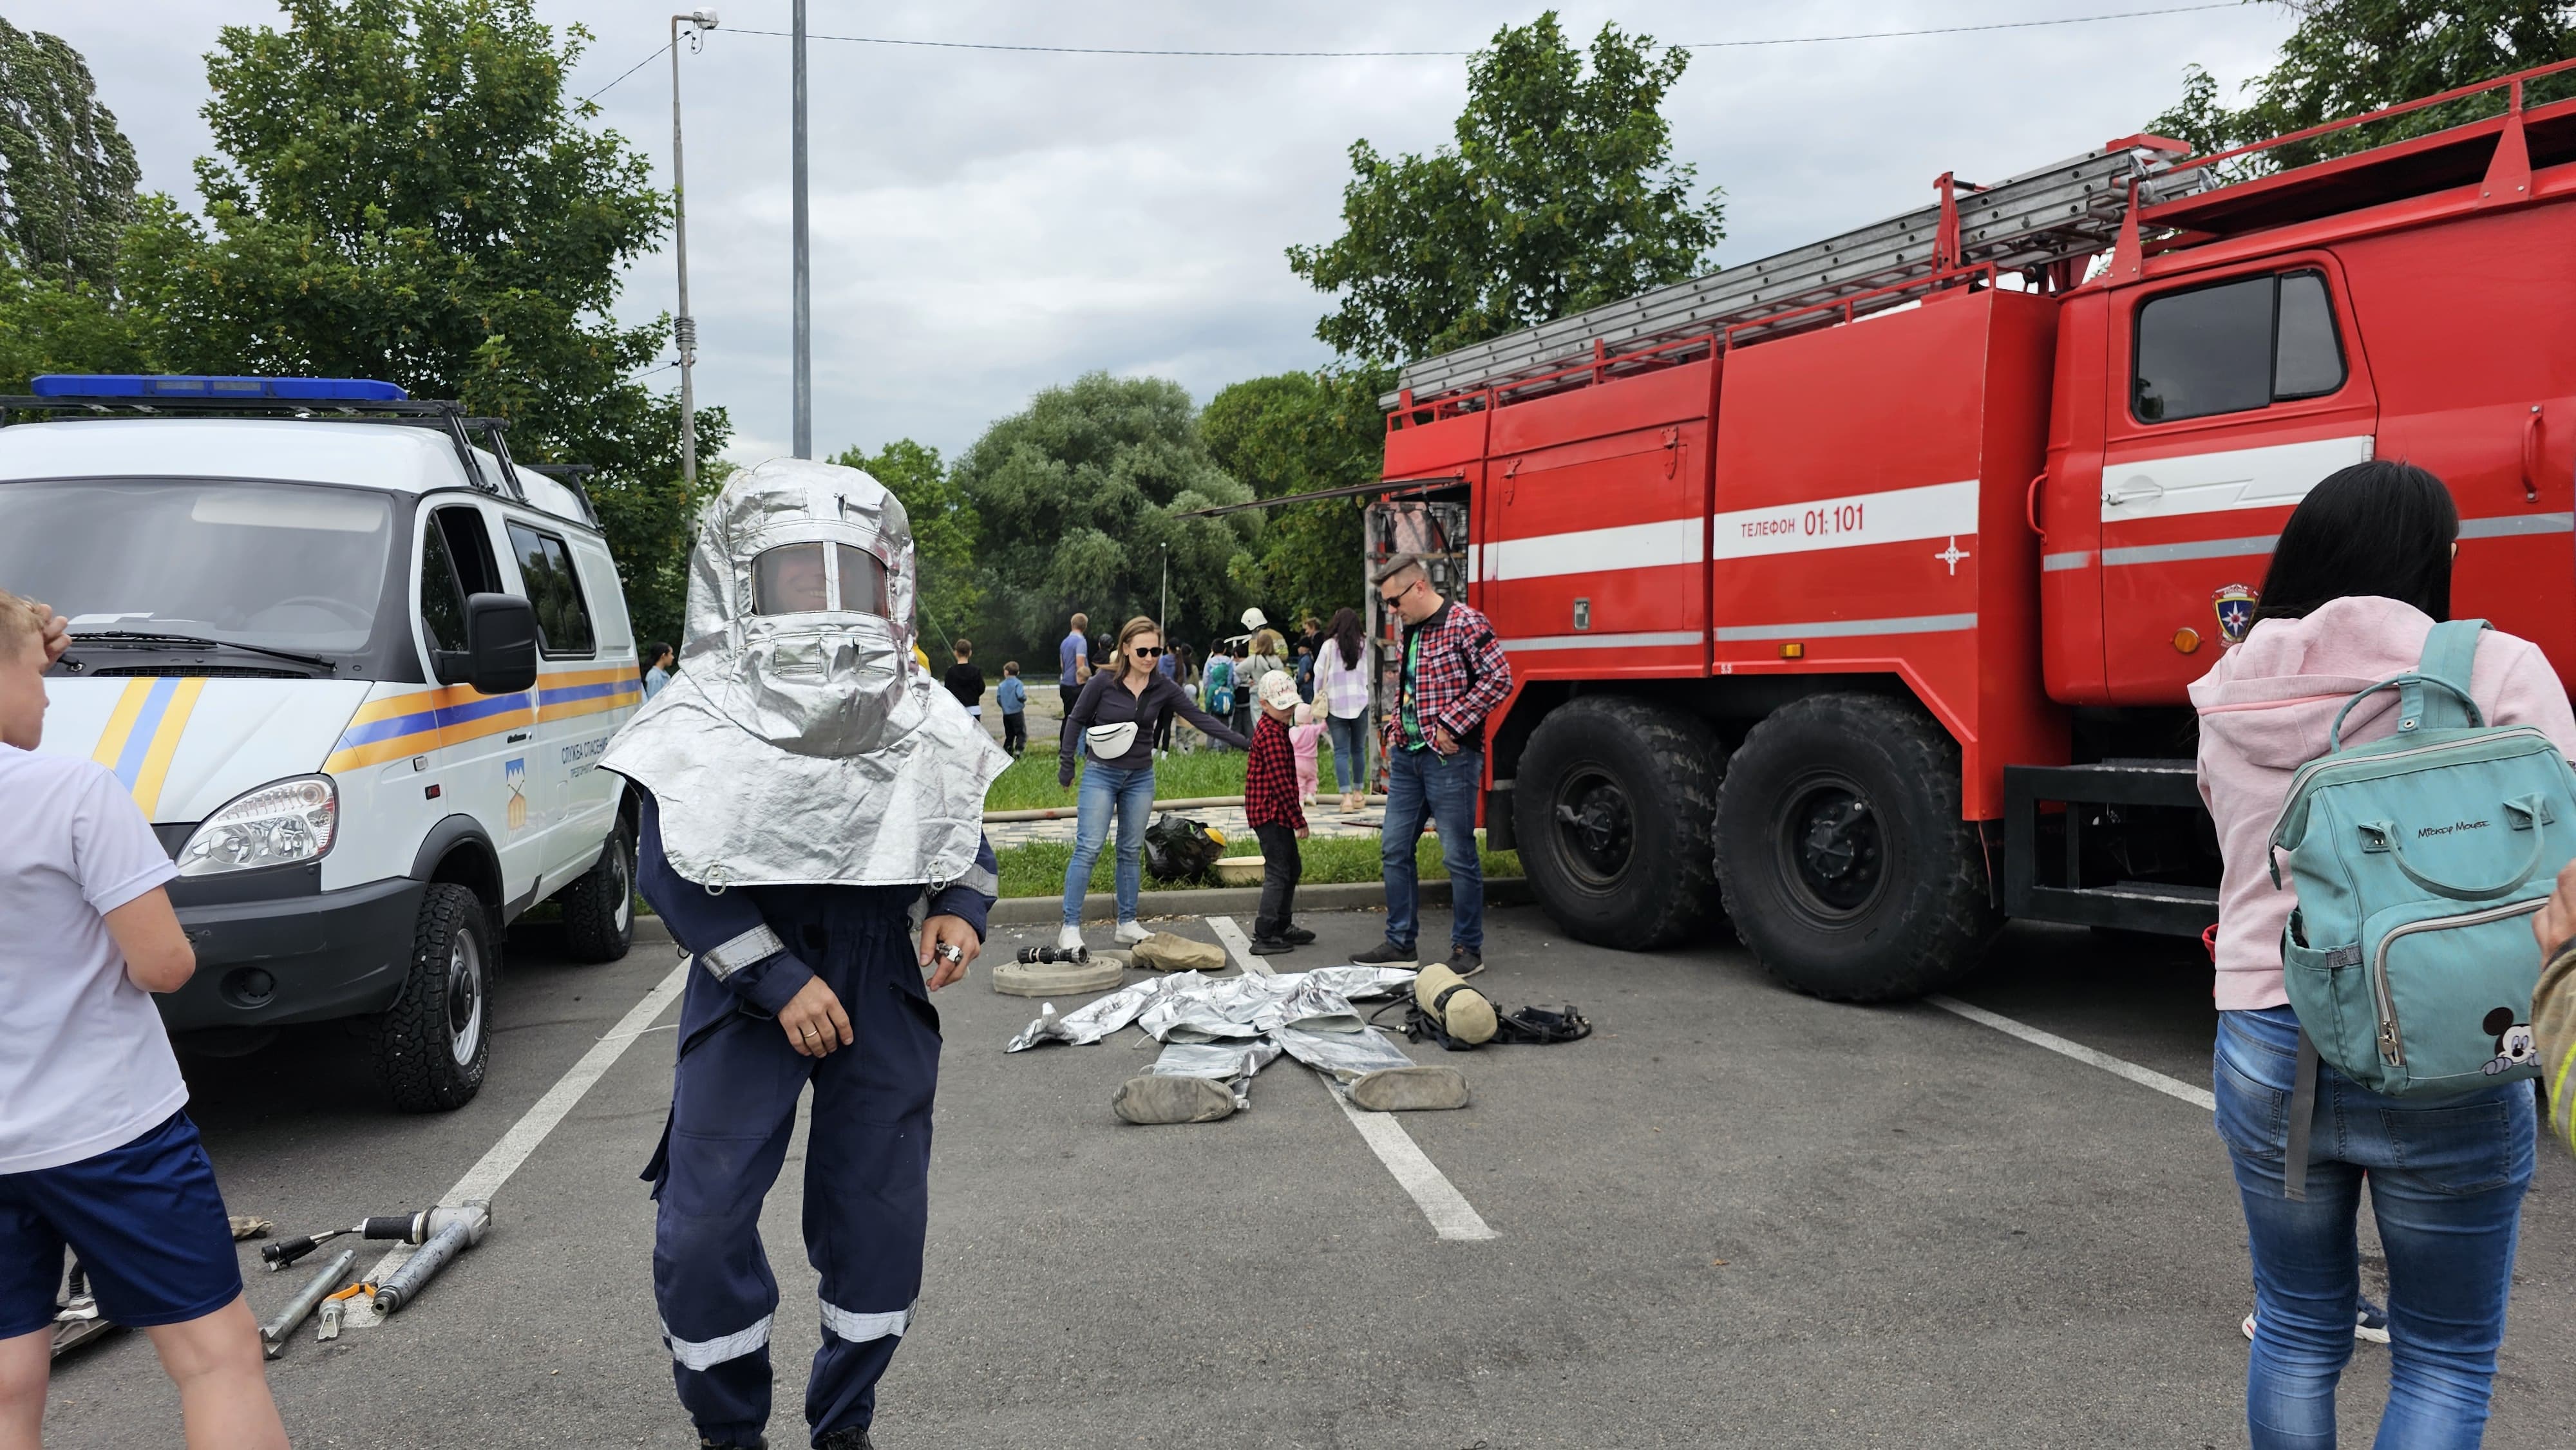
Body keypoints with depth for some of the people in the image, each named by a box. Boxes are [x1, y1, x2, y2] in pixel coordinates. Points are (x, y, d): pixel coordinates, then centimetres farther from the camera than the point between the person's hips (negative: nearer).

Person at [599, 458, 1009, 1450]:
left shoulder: (921, 721, 2)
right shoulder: (704, 724, -8)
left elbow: (967, 839, 12)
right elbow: (671, 872, -11)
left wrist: (961, 910, -9)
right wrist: (780, 981, -17)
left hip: (885, 993, 3)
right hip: (748, 996, -2)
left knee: (879, 1217, 9)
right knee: (703, 1224, 0)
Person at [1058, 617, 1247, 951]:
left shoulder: (1163, 687, -3)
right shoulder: (1103, 682, -12)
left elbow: (1201, 718, -3)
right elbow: (1076, 720, -1)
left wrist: (1245, 743, -9)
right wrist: (1066, 764, -1)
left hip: (1140, 778, 4)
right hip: (1101, 775, -4)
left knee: (1132, 851, 11)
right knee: (1088, 848, -8)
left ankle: (1127, 924, 21)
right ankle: (1070, 927, -4)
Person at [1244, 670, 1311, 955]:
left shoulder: (1272, 728, 16)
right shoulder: (1271, 733, -18)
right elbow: (1280, 781, -22)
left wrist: (1294, 816, 21)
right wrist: (1299, 820, -19)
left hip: (1275, 813, 11)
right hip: (1271, 813, -11)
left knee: (1292, 868, 18)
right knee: (1278, 873, -7)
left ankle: (1282, 927, 29)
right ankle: (1264, 938, -5)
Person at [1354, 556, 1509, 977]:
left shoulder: (1465, 624, -10)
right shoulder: (1410, 632, 15)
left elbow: (1498, 678, -17)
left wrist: (1451, 725, -17)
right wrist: (1393, 728, 11)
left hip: (1450, 758, -8)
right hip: (1407, 756, 9)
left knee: (1459, 856, 0)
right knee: (1394, 849, 9)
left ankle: (1468, 949, 11)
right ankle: (1400, 944, 19)